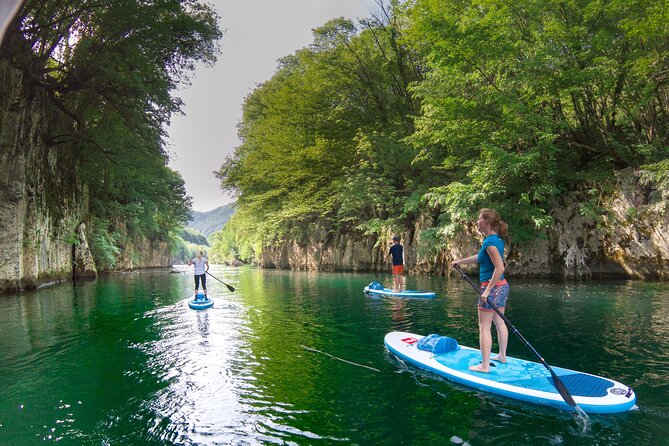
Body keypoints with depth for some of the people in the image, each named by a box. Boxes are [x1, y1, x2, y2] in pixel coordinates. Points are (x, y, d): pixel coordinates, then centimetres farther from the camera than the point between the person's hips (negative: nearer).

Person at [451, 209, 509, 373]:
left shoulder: (490, 241, -20)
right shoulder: (497, 239, 9)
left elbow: (500, 268, -27)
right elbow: (480, 257, 23)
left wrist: (487, 290, -24)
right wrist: (460, 261, 32)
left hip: (492, 287, -9)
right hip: (502, 286, 9)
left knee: (484, 327, -2)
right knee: (499, 323, 20)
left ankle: (485, 365, 4)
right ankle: (502, 355, 34)